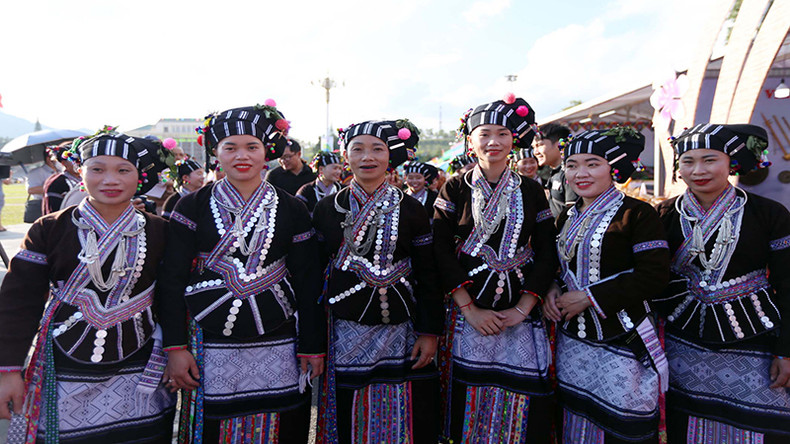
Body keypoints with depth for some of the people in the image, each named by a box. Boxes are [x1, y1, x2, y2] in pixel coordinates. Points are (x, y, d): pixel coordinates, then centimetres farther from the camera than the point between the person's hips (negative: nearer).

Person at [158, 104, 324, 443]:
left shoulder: (291, 210, 3)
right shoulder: (192, 207, 1)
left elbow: (307, 283, 3)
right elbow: (172, 280, 0)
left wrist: (313, 347, 2)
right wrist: (175, 346, -5)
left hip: (277, 350, 1)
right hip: (209, 350, 0)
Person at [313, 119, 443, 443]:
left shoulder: (411, 210, 1)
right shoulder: (327, 210, 3)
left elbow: (428, 276, 1)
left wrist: (430, 332, -3)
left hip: (402, 332, 0)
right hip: (346, 334, 1)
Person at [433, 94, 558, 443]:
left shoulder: (531, 192, 6)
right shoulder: (455, 189, 2)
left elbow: (547, 254, 2)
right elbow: (442, 252, -4)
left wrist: (521, 310, -8)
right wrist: (470, 309, -11)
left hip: (521, 316, 1)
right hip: (468, 315, -1)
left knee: (521, 401, 3)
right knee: (469, 404, 5)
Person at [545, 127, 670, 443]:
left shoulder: (637, 213, -10)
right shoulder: (567, 218, 11)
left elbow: (654, 275, -17)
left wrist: (589, 298, -18)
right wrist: (552, 291, -2)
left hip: (621, 341, -6)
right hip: (572, 339, 6)